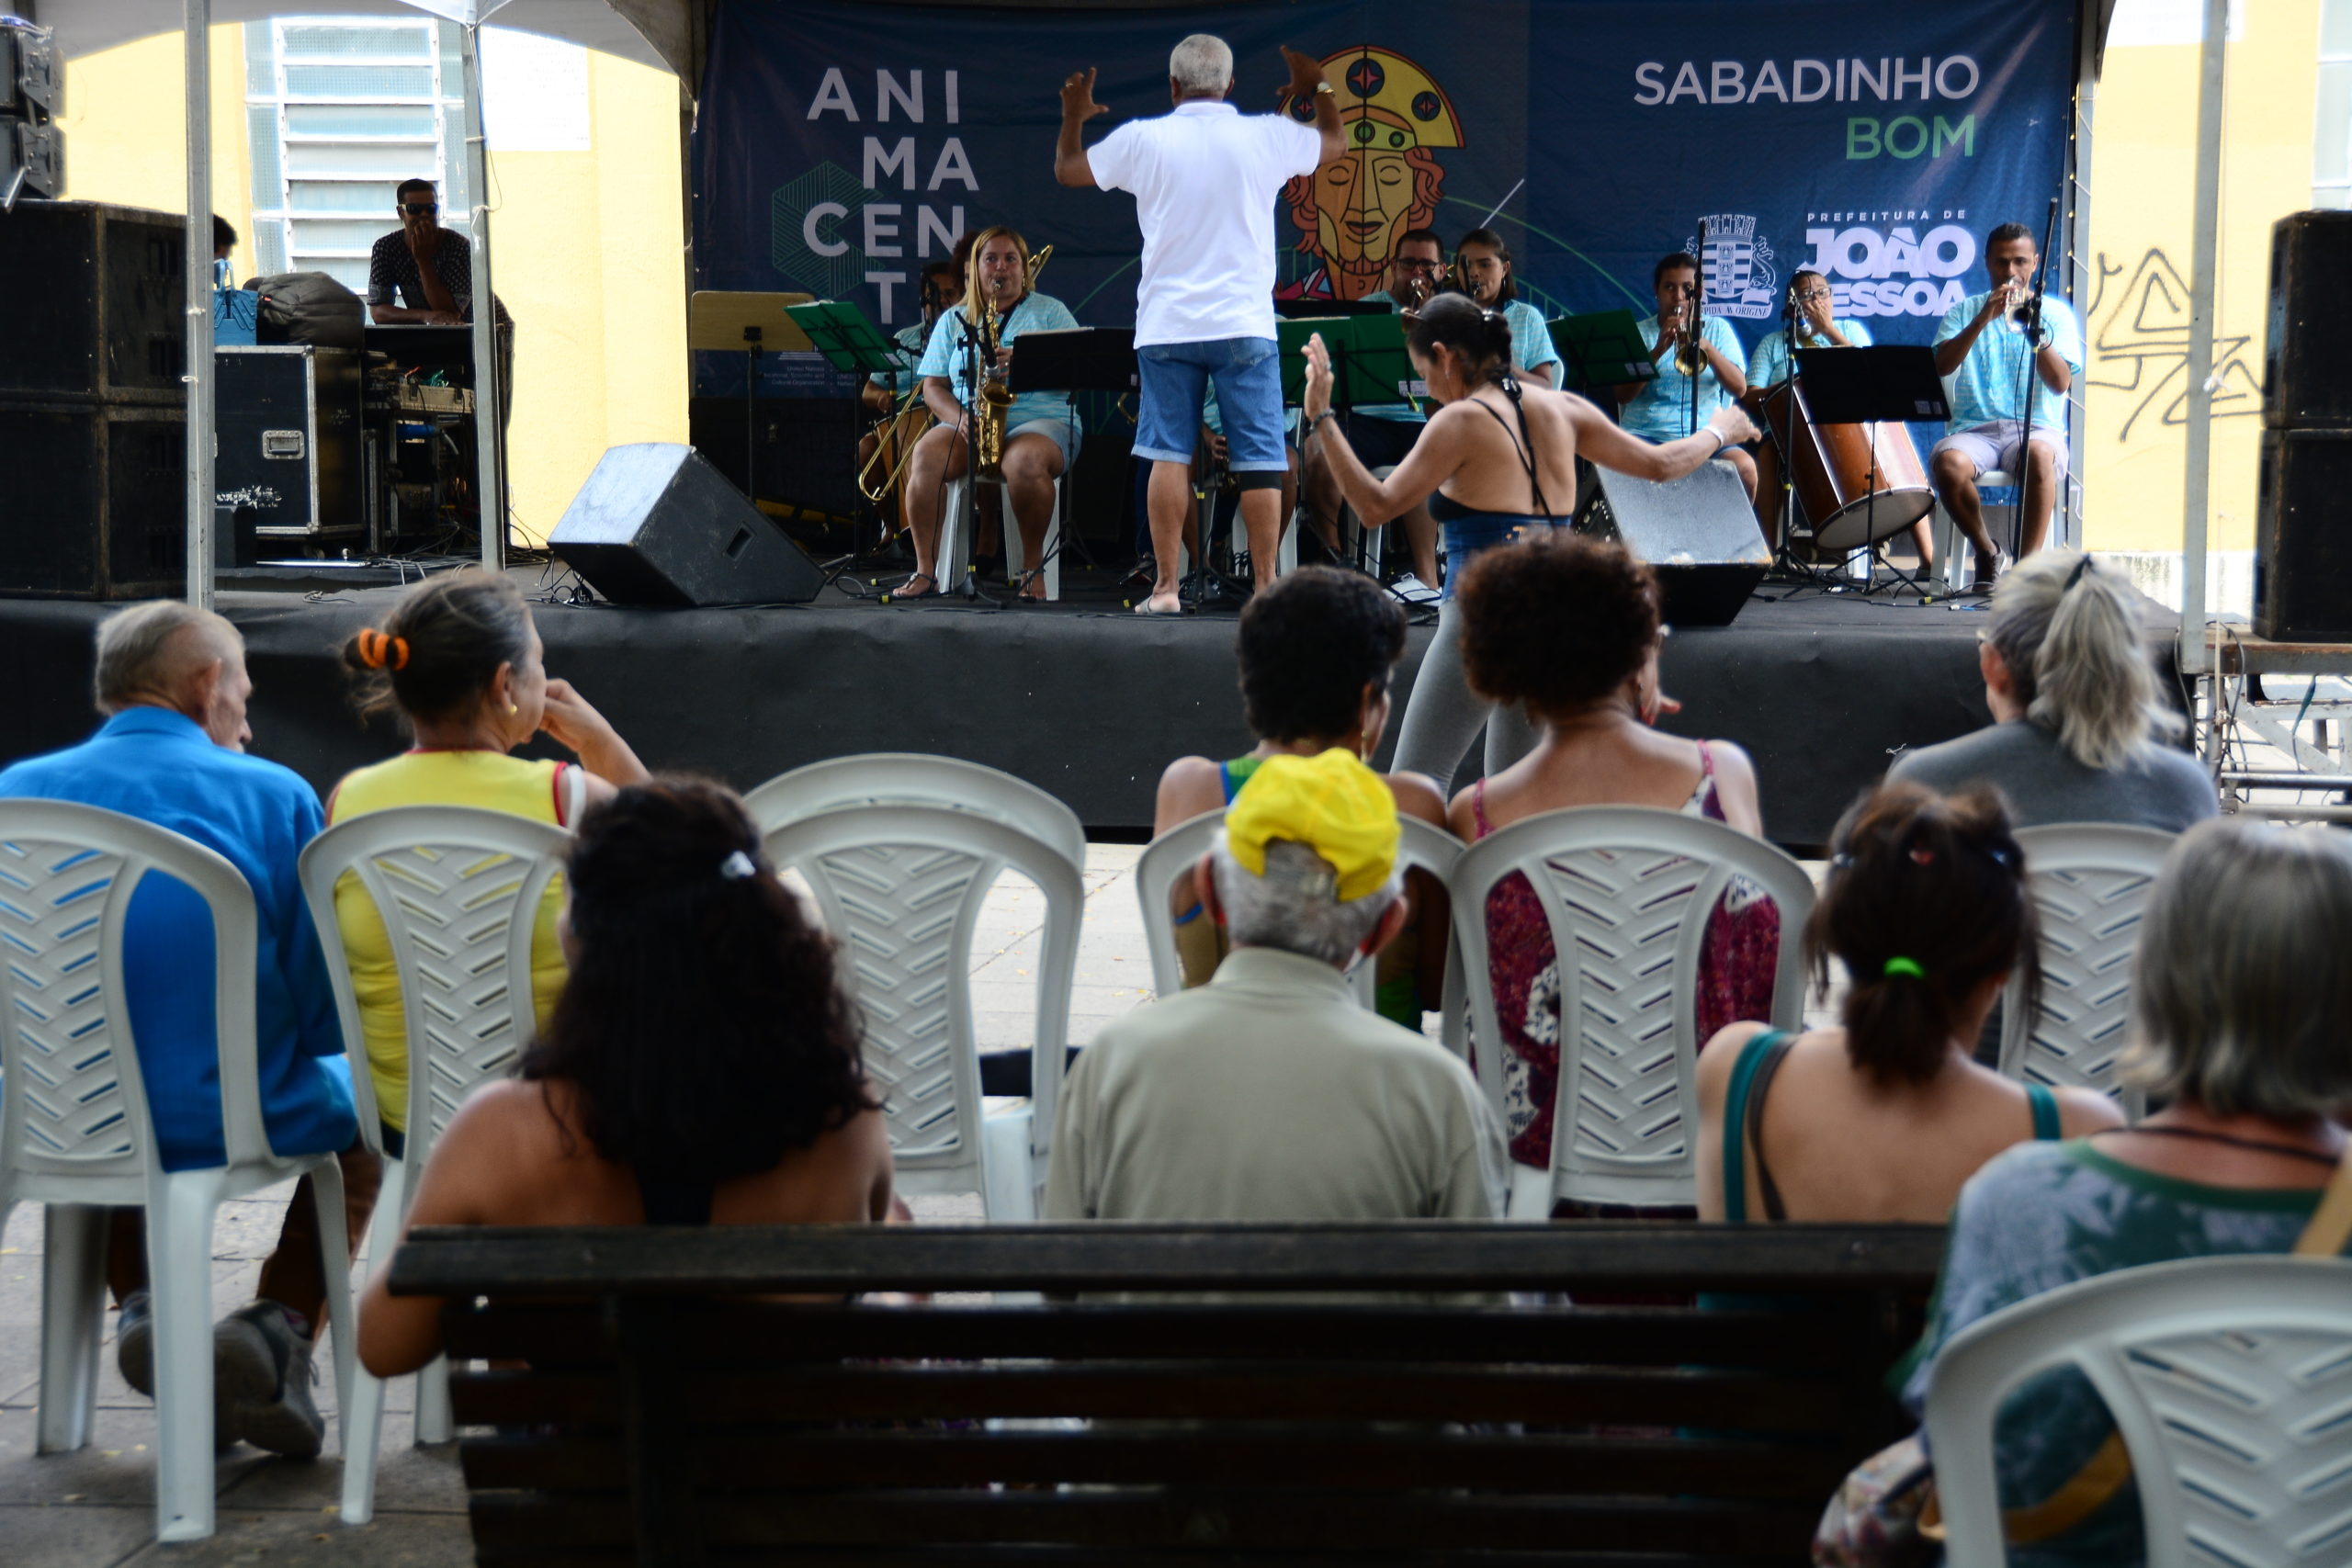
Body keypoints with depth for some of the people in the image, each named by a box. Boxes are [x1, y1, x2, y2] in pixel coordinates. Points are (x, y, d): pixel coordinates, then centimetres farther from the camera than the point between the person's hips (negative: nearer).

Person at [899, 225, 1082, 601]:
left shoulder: (1050, 312, 11)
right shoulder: (953, 320, 18)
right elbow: (932, 387, 12)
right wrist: (959, 417, -10)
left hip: (1040, 420, -3)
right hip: (966, 424, 3)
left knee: (1024, 461, -39)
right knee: (926, 454, -30)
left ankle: (1033, 568, -23)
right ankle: (925, 571, -28)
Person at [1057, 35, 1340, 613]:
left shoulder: (1143, 139, -2)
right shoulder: (1267, 137, 0)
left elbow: (1067, 170, 14)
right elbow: (1333, 141, 21)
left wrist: (1073, 117, 33)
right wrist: (1318, 88, 39)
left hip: (1167, 327, 1)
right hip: (1245, 326, -1)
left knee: (1169, 456, 5)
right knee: (1258, 460, 1)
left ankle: (1165, 586, 3)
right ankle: (1266, 586, 1)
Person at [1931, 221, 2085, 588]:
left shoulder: (2057, 313, 12)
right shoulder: (1965, 310, 16)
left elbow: (2061, 384, -3)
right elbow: (1941, 367, -3)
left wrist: (2035, 331, -16)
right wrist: (1983, 320, -14)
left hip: (2036, 427, -1)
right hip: (1974, 427, 1)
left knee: (2040, 455, -38)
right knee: (1948, 463, -33)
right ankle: (1986, 551, -8)